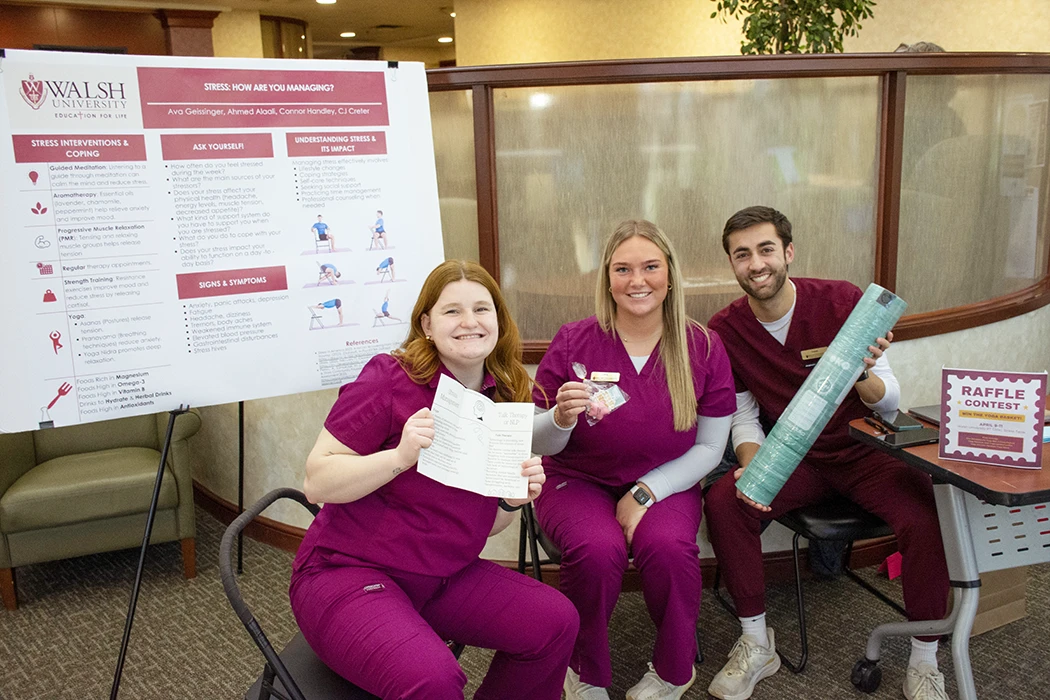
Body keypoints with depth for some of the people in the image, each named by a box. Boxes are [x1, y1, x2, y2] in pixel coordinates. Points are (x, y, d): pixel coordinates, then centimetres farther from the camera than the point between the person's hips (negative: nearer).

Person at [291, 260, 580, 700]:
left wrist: (515, 498, -9)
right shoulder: (389, 379, -14)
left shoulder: (504, 401, 5)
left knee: (556, 621, -9)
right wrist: (400, 456, -28)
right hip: (347, 572, -6)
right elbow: (317, 483, -15)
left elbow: (484, 523, 12)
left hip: (444, 576, 6)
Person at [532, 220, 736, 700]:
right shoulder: (572, 343, -7)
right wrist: (561, 419, -25)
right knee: (597, 549, -31)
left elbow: (709, 448, 0)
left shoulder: (703, 348, -3)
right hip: (577, 481, -1)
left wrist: (644, 493, -12)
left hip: (664, 484, 1)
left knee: (668, 546, -30)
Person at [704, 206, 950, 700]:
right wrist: (752, 469, -19)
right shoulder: (725, 331, -6)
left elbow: (889, 402, -9)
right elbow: (744, 420, 2)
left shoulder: (842, 301, -13)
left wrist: (863, 375, -32)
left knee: (926, 517, -28)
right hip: (795, 460, 2)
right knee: (723, 502, -24)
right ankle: (757, 645, -6)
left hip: (863, 451, -1)